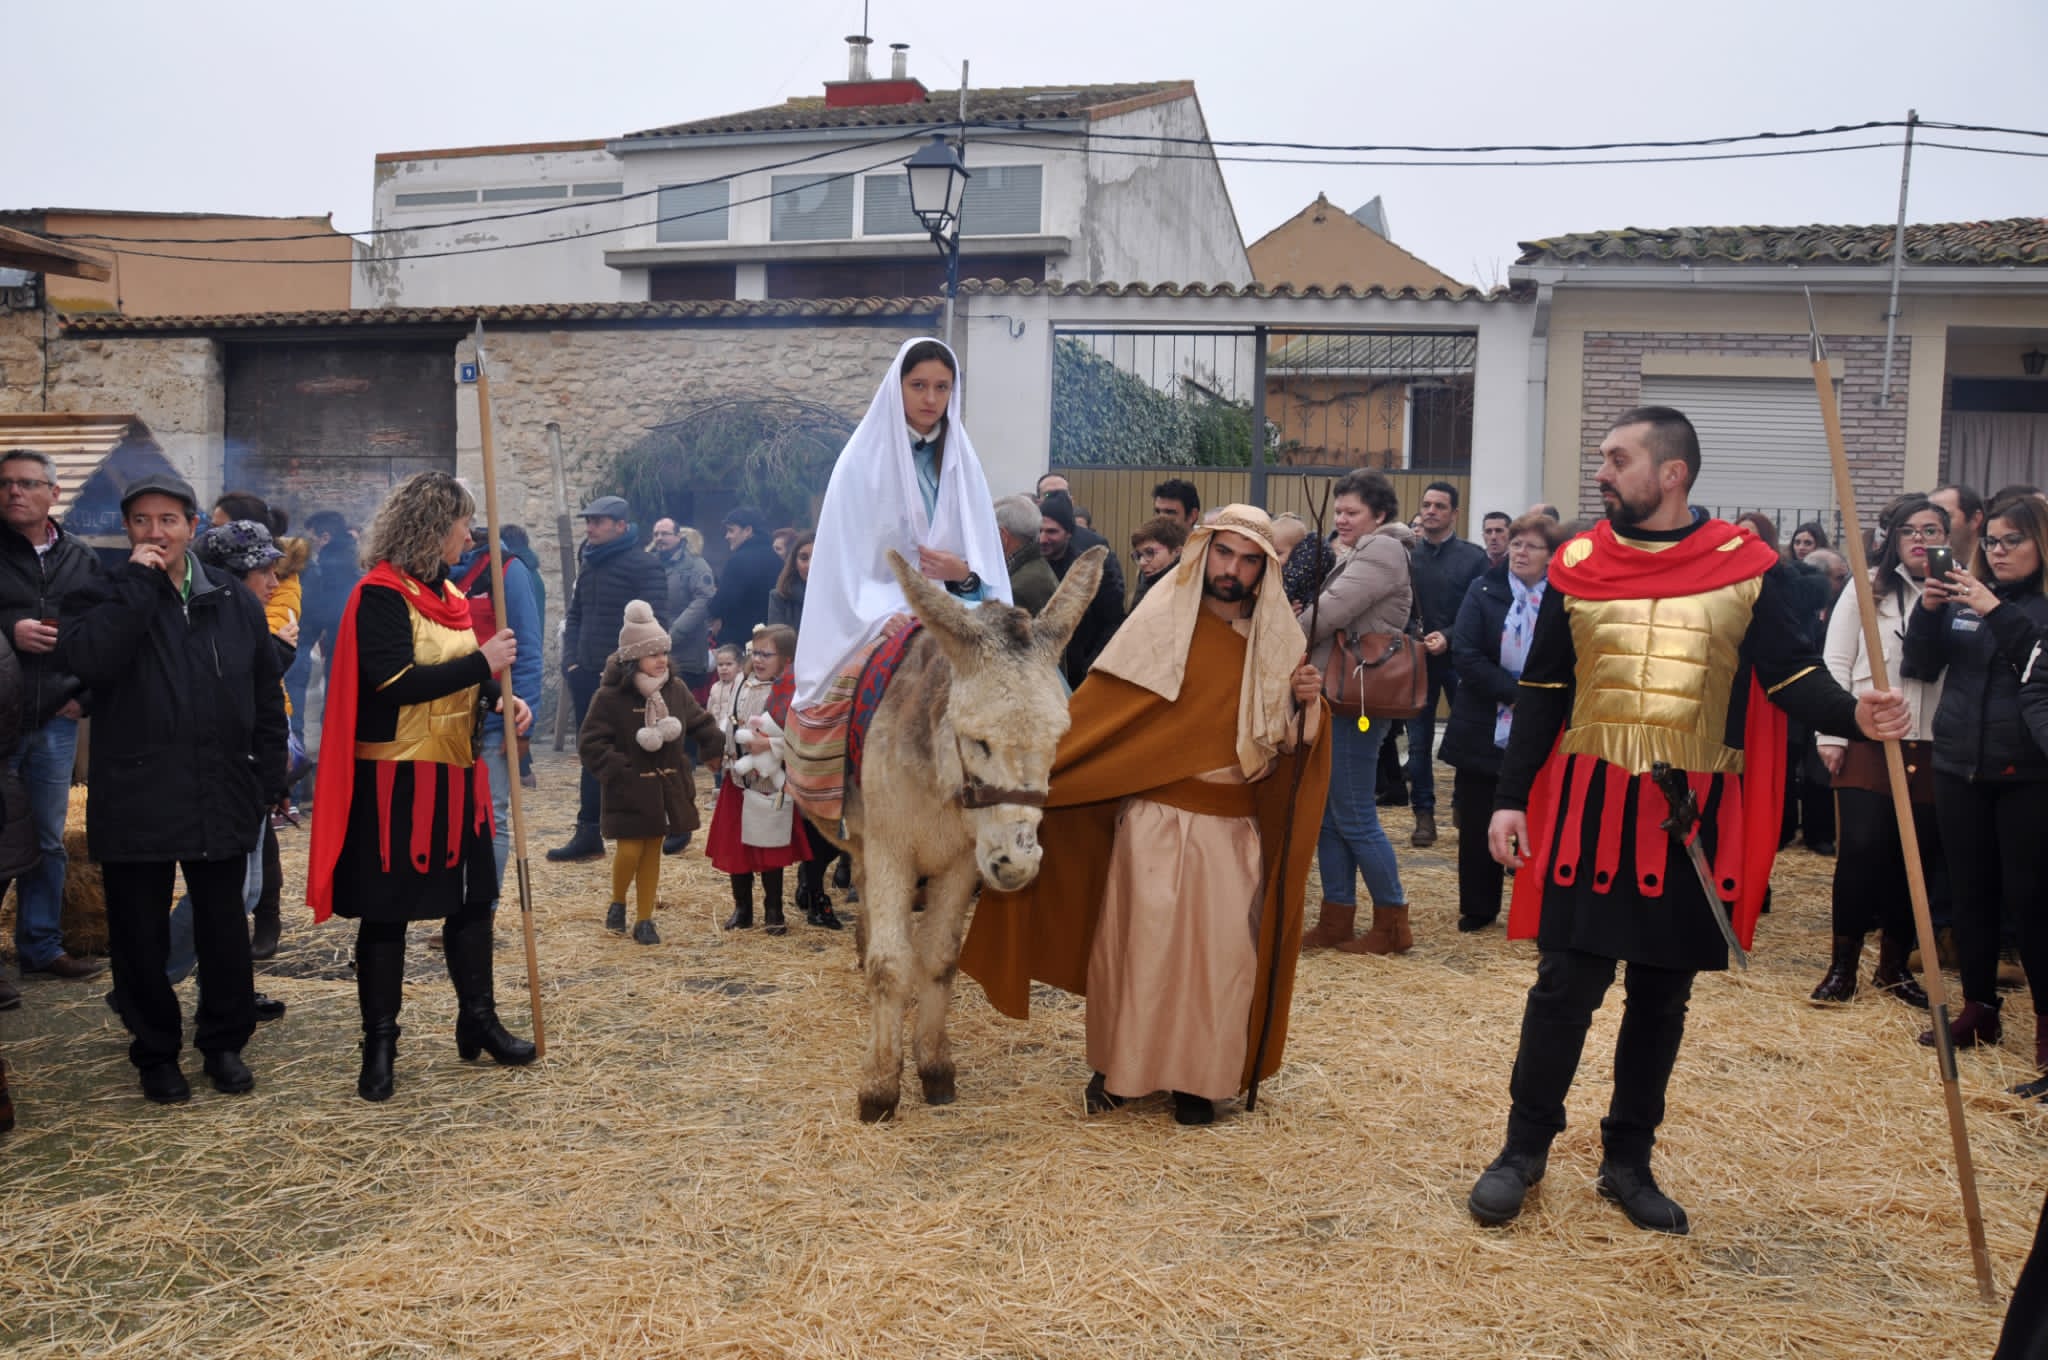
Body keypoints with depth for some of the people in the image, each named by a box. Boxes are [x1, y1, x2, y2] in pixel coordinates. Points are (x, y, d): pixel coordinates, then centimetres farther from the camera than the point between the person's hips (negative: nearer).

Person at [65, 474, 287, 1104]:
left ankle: (224, 1042, 27)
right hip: (134, 801, -1)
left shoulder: (235, 602, 6)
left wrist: (267, 781, 4)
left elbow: (267, 701, 8)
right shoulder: (106, 597, 1)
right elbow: (88, 659, -22)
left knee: (225, 930, 11)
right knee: (140, 936, 8)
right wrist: (137, 582, -18)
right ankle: (156, 1052, 24)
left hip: (221, 801, 2)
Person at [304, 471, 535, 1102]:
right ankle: (380, 1043, 14)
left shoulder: (450, 594, 11)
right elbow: (395, 683, -24)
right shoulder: (380, 595, -14)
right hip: (395, 779, -8)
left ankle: (478, 1021, 27)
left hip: (457, 773, 8)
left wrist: (501, 698, -1)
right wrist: (481, 663, -19)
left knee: (471, 900, 14)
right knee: (386, 912, 2)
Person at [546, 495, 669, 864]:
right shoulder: (588, 566, 15)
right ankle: (588, 835, 14)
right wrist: (571, 661, 7)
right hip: (587, 677, 7)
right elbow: (574, 616, 21)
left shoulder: (645, 567, -9)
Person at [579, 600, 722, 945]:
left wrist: (717, 747, 2)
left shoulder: (675, 690, 0)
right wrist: (617, 771, -19)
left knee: (653, 851, 11)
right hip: (629, 790, -4)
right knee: (630, 851, -6)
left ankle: (644, 920, 21)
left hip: (666, 788, 5)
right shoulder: (610, 696, -15)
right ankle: (617, 903, 24)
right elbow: (590, 743, -13)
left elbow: (700, 723, 13)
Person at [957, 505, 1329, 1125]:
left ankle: (1199, 1078, 18)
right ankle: (1118, 1067, 19)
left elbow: (1292, 748, 9)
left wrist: (1306, 704, -12)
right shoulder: (1160, 622, -4)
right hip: (1156, 816, -2)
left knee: (1221, 952, 4)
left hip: (1236, 827, 3)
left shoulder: (1278, 643, 5)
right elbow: (1094, 710, -8)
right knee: (1141, 940, 2)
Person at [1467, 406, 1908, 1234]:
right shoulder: (1577, 566, 2)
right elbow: (1541, 695, 5)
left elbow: (1789, 674, -3)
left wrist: (1852, 715, -25)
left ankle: (1628, 1162, 25)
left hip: (1695, 816, 1)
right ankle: (1524, 1150, 17)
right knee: (1565, 986, 0)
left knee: (1662, 997, 10)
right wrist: (1510, 800, -1)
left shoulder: (1746, 566, -1)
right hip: (1591, 809, 0)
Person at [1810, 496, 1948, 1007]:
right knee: (1861, 850, -5)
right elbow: (1836, 664, 1)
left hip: (1930, 749, 2)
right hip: (1868, 742, -2)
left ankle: (1894, 966, 22)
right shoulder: (1867, 588, 3)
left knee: (1916, 859, 6)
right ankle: (1843, 966, 8)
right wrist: (1831, 734, -4)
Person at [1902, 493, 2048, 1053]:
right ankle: (1978, 1006, 21)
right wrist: (1927, 611, -11)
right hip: (1960, 765, 4)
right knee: (1969, 891, 10)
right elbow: (1920, 667, 4)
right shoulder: (1963, 596, 8)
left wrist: (1998, 612, -25)